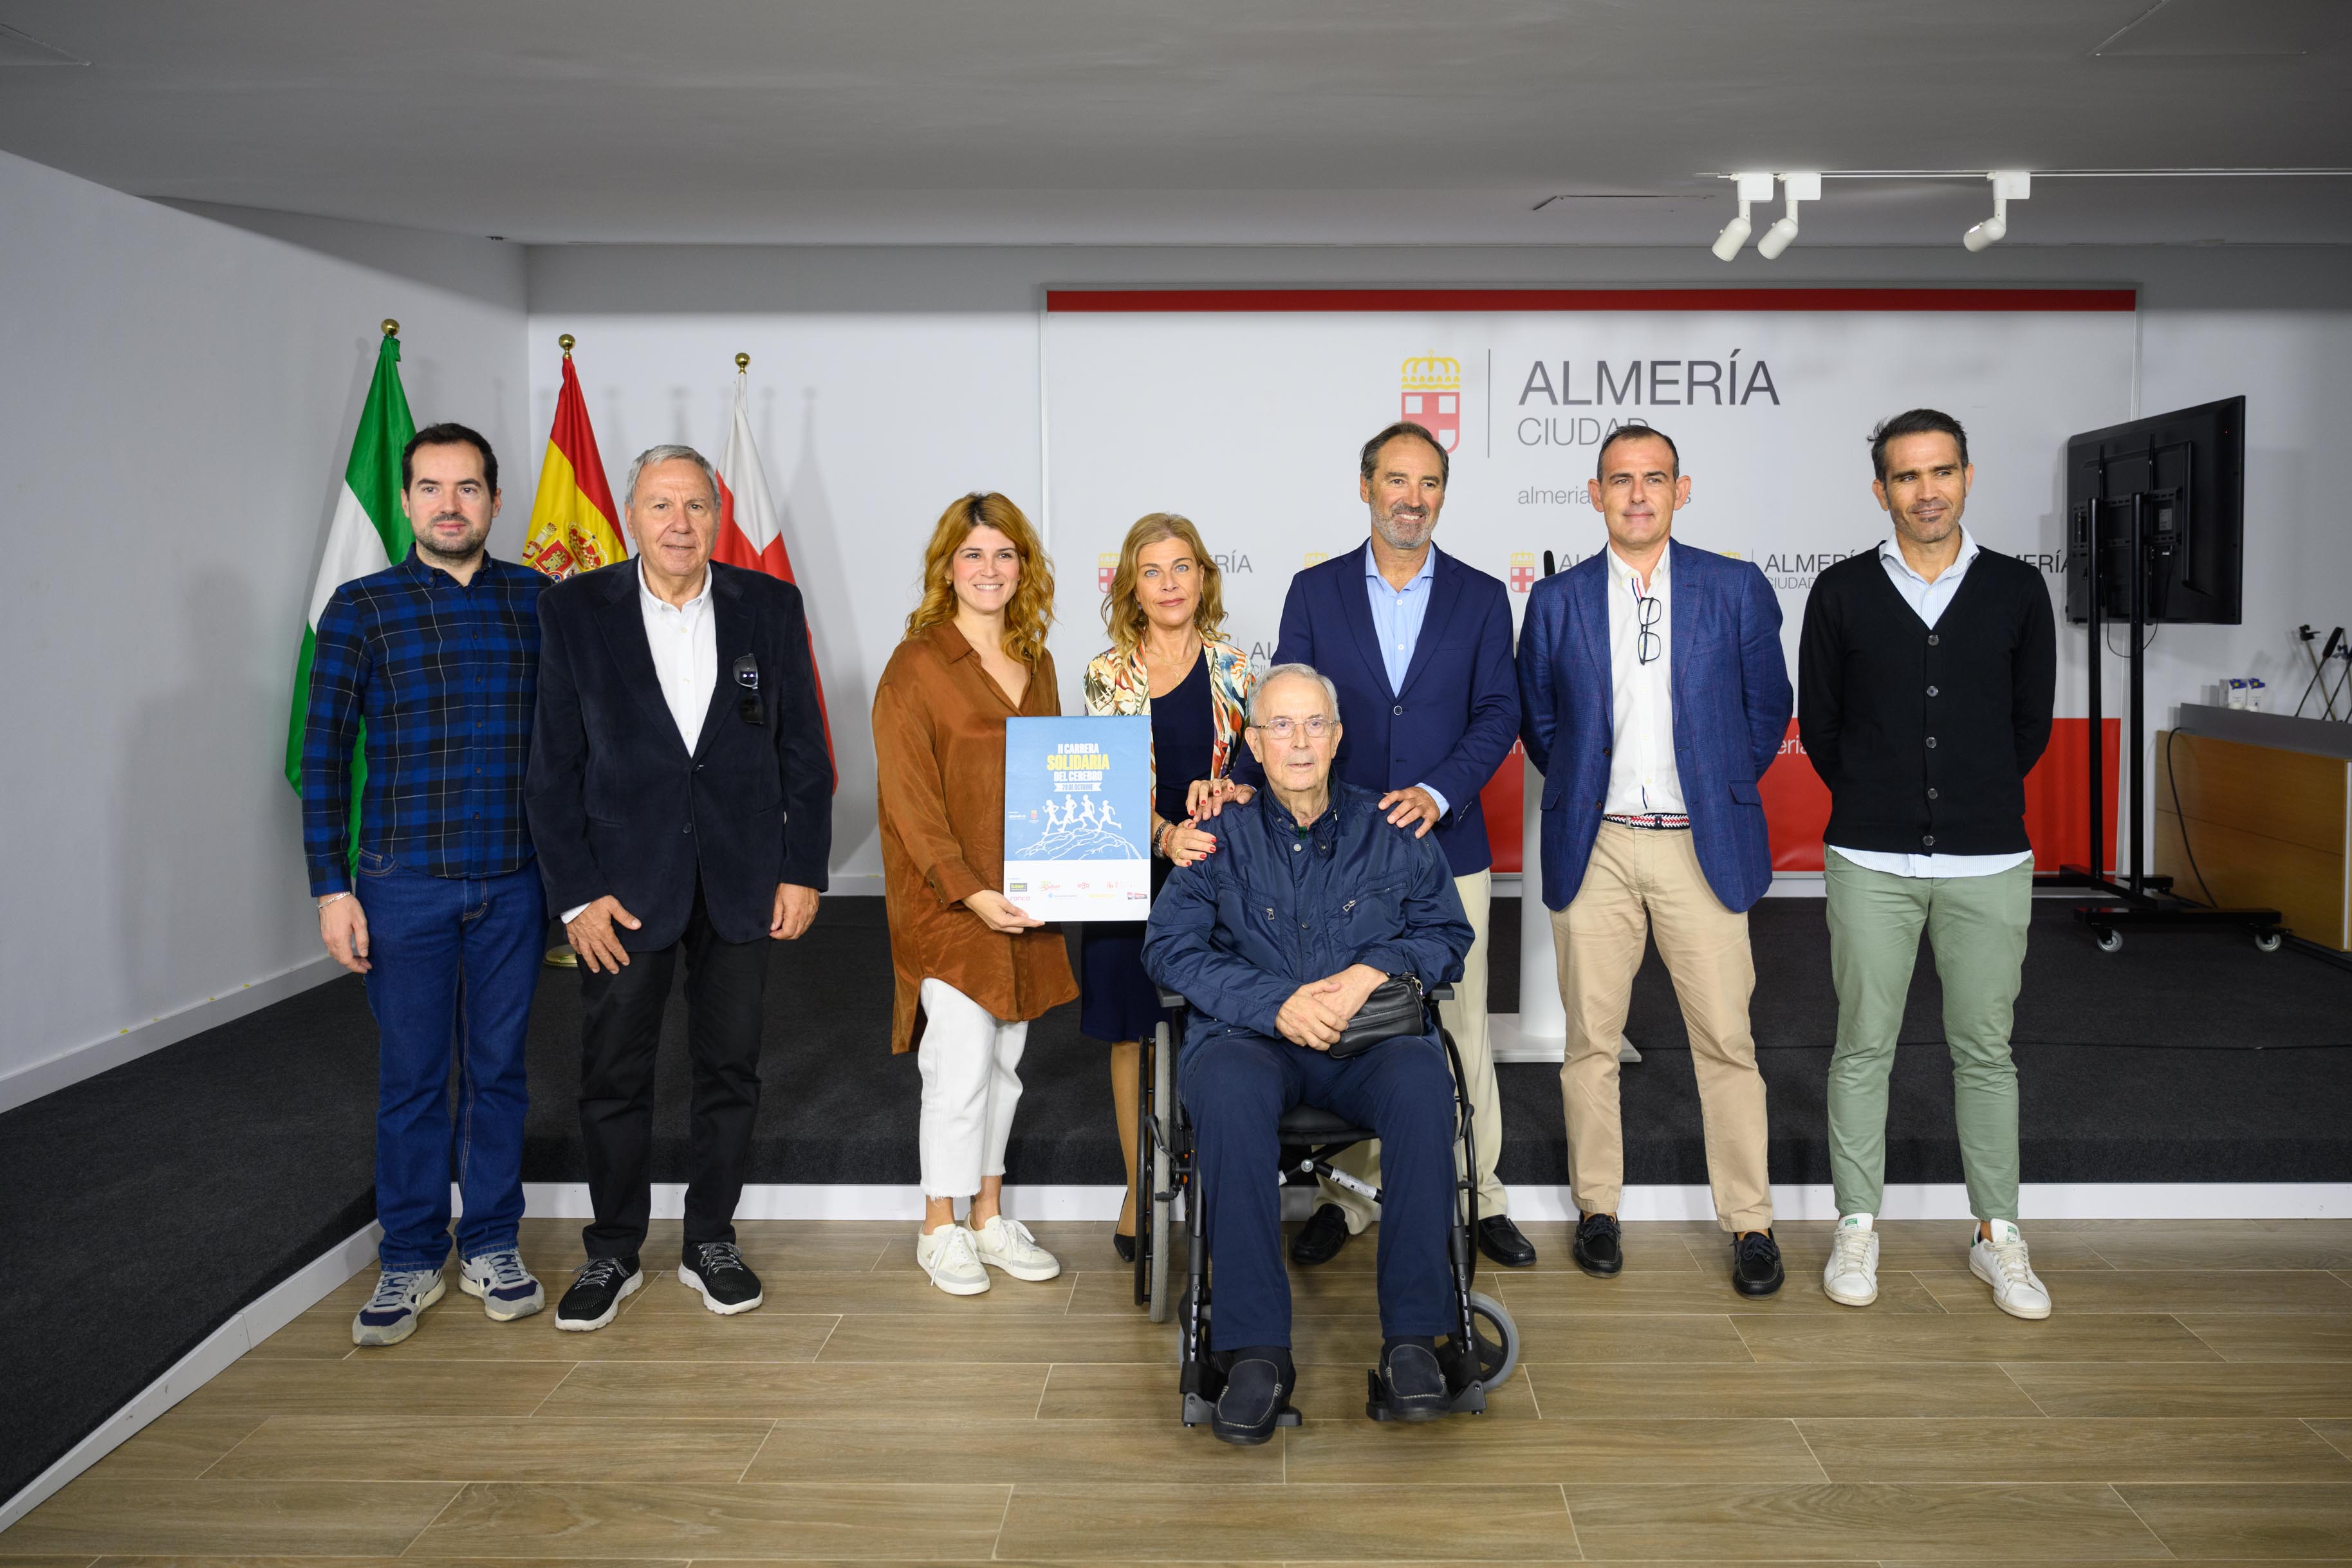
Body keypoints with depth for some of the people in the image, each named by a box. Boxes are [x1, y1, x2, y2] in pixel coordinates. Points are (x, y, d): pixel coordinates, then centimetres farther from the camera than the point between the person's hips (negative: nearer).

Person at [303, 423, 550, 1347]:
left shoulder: (537, 599, 4)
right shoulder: (362, 607, 1)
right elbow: (324, 752, 1)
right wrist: (331, 887, -4)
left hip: (514, 881, 1)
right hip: (403, 883, -1)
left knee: (499, 1069, 11)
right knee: (411, 1077, 7)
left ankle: (491, 1245, 25)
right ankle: (411, 1259, 22)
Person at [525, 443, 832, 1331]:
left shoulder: (770, 607, 2)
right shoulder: (575, 611, -1)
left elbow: (803, 750, 4)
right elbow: (554, 766, -2)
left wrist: (802, 870, -1)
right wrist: (576, 892, -7)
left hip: (742, 881, 1)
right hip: (623, 882, -1)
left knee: (730, 1070, 10)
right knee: (614, 1075, 7)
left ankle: (710, 1243, 26)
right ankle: (613, 1253, 24)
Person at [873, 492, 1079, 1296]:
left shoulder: (1036, 663, 11)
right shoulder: (916, 665, -8)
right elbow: (910, 798, -13)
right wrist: (970, 891, -19)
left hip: (1023, 903, 6)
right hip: (947, 904, -6)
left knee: (1005, 1062, 12)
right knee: (963, 1063, -5)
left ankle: (989, 1216, 24)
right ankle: (940, 1231, 11)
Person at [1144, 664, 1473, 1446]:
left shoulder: (1390, 832, 12)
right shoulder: (1220, 834, 8)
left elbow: (1447, 933, 11)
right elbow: (1171, 947, -1)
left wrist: (1377, 970, -9)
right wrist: (1276, 1001, -13)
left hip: (1370, 1038, 1)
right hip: (1250, 1034, -1)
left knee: (1423, 1082, -34)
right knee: (1228, 1092, -37)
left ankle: (1412, 1337, -25)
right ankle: (1256, 1351, -30)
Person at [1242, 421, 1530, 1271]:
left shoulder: (1481, 597, 6)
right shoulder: (1315, 591, 6)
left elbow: (1498, 713, -1)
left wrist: (1438, 793, -16)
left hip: (1447, 844, 0)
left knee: (1461, 1027, 5)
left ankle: (1479, 1196, 18)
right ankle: (1347, 1194, 21)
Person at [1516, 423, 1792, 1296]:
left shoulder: (1738, 589, 4)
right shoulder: (1555, 601, 6)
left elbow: (1767, 709, 12)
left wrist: (1722, 792, 11)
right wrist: (1586, 790, 11)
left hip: (1701, 846, -1)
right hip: (1594, 847, 1)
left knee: (1727, 1040, 1)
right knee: (1591, 1039, 6)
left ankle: (1750, 1223, 13)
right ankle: (1597, 1208, 19)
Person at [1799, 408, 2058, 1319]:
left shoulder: (2016, 591, 5)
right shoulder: (1843, 593, 2)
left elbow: (2032, 723, 12)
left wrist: (1979, 801, 13)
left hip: (1989, 862, 1)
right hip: (1871, 864, -1)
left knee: (1985, 1049, 8)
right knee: (1863, 1046, 5)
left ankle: (1997, 1235, 20)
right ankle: (1857, 1227, 17)